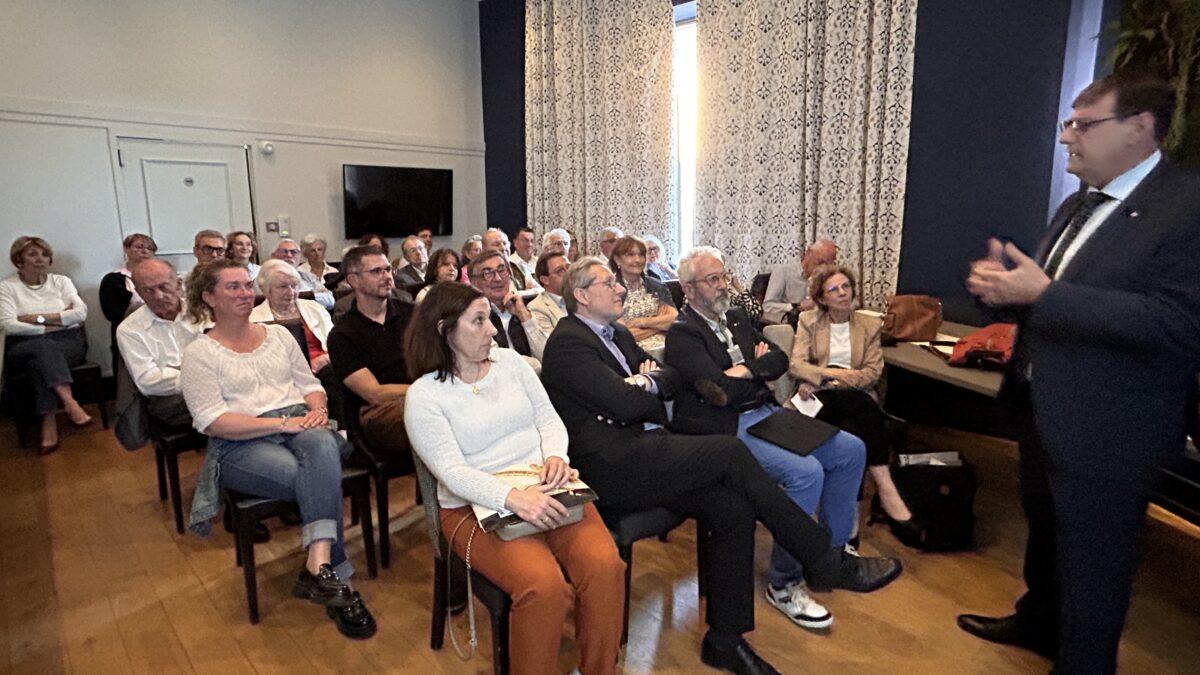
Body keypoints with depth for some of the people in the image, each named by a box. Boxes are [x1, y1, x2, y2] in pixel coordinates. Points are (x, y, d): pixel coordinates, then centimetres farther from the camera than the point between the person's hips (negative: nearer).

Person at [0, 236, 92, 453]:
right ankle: (70, 402, -46)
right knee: (43, 347, -36)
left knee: (40, 360, -32)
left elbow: (81, 313, -2)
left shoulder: (61, 281, 12)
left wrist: (38, 318, -8)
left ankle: (49, 424, -35)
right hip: (24, 347, -1)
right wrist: (56, 322, -12)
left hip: (68, 343, 1)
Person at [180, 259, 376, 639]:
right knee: (323, 480, -33)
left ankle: (318, 567, -39)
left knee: (322, 446, -36)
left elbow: (309, 383, 18)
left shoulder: (279, 334, 18)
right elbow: (214, 421, -8)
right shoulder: (200, 354, 3)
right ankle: (334, 575, -26)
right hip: (241, 445, -3)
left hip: (299, 427, 4)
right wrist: (282, 423, -17)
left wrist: (316, 410, -6)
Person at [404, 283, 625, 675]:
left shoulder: (510, 361, 10)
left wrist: (555, 456, -11)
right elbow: (452, 471, -13)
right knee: (544, 585, -30)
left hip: (544, 491, 4)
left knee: (604, 565, -22)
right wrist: (512, 498, -29)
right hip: (478, 506, -4)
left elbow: (549, 420, 11)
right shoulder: (423, 395, -4)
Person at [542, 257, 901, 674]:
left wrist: (647, 382, -5)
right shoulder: (567, 342, -8)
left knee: (733, 509, -12)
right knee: (730, 452, -20)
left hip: (640, 458, 8)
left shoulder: (617, 334, 21)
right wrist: (650, 386, 3)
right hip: (610, 470, -8)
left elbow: (671, 378, 17)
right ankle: (825, 562, -8)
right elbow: (624, 403, -18)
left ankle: (725, 638, 1)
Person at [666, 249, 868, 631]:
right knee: (806, 471, -27)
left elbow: (779, 360, 13)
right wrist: (761, 372, -3)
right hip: (726, 431, -9)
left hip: (767, 415, 9)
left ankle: (835, 547, 21)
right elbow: (722, 391, -20)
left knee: (851, 450, 3)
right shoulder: (681, 335, -10)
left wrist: (747, 370, -7)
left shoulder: (737, 318, 16)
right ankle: (783, 585, -9)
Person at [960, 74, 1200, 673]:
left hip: (1104, 429, -8)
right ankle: (1038, 624, 49)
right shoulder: (1077, 206, 11)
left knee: (1091, 566, 9)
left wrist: (1043, 294, -29)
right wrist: (1005, 282, -5)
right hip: (1041, 410, 9)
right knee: (1043, 532, 26)